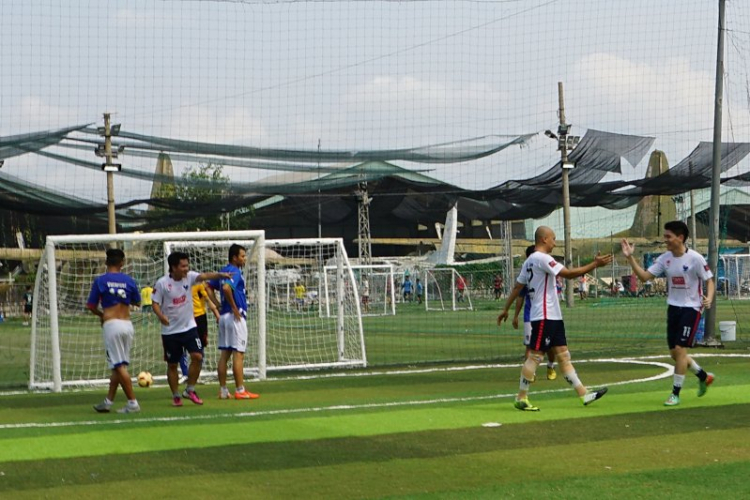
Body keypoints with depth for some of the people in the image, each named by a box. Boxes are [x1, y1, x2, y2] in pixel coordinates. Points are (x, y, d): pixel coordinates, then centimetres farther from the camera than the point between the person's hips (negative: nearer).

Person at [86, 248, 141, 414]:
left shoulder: (100, 281, -4)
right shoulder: (129, 281, 4)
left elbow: (91, 306, 0)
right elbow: (137, 302, 17)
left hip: (111, 325, -4)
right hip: (127, 325, 4)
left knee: (119, 366, -4)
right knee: (118, 365, 13)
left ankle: (133, 403, -9)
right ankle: (108, 402, 18)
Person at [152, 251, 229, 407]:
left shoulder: (189, 277, -4)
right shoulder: (162, 283, -11)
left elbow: (204, 276, -21)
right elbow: (155, 303, -7)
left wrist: (220, 274, -40)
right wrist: (161, 315, -28)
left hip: (189, 327, 2)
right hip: (170, 331, -2)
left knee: (197, 357, -11)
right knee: (172, 364, 6)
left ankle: (190, 390, 7)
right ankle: (176, 396, 21)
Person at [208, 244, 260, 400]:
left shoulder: (223, 271, 14)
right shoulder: (235, 271, -13)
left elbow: (208, 286, 18)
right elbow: (226, 288, -30)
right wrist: (234, 308, -20)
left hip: (224, 316, 9)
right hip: (236, 316, -9)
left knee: (225, 353, 9)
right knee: (238, 354, -6)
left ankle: (223, 390, 10)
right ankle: (240, 390, -6)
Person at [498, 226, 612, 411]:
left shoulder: (530, 261, 16)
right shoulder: (542, 258, -14)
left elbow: (517, 287, 19)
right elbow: (569, 274, -19)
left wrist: (506, 309, 23)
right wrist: (595, 264, -14)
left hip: (552, 316, 10)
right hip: (544, 316, -10)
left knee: (563, 355, 7)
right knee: (535, 356, -7)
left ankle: (583, 394, 7)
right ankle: (521, 399, -2)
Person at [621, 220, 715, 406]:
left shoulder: (695, 258, -14)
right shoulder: (665, 258, 1)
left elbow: (709, 280, -7)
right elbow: (644, 276, -3)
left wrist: (709, 298, -25)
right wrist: (630, 258, -13)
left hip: (691, 309, -6)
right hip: (673, 307, 6)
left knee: (680, 349, -11)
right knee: (674, 352, 10)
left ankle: (676, 394, -1)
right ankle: (703, 376, 34)